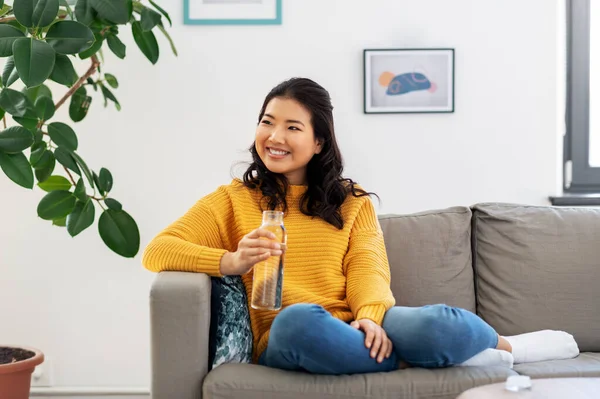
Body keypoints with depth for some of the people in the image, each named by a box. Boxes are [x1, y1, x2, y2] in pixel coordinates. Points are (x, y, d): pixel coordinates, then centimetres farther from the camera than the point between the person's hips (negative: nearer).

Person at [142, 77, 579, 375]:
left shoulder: (353, 202, 21)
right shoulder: (233, 200, 14)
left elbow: (367, 266, 4)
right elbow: (158, 252, 4)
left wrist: (371, 315, -19)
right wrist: (231, 261, -14)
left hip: (357, 330, 2)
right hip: (282, 341, -1)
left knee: (436, 323, -32)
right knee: (299, 318, -40)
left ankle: (503, 345, 0)